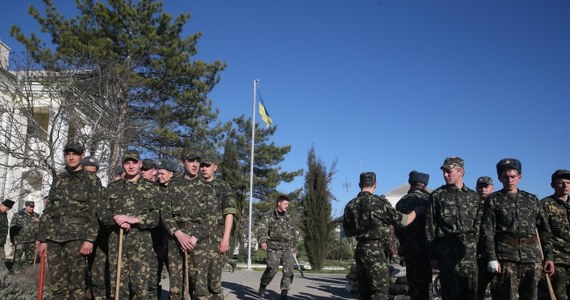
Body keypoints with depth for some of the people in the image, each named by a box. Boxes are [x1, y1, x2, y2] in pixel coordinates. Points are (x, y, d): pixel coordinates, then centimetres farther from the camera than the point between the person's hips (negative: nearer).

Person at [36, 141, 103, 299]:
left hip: (78, 236, -4)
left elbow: (95, 212, -4)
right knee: (56, 283, 4)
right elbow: (47, 211, 15)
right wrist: (42, 238, 8)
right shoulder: (58, 180, 17)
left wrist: (90, 239, -13)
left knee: (76, 283, -1)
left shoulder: (92, 180, 3)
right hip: (54, 236, 4)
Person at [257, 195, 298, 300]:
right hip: (274, 247, -4)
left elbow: (293, 233, 25)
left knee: (288, 270, -9)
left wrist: (295, 247, 23)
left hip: (288, 248, 4)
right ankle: (263, 285, 15)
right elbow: (262, 229, -11)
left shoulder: (289, 217, 17)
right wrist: (262, 241, -29)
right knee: (272, 269, -12)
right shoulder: (269, 216, 1)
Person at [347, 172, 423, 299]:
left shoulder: (352, 204, 6)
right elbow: (402, 221, -8)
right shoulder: (379, 202, -12)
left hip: (360, 249, 7)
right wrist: (417, 211, 8)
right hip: (374, 250, -7)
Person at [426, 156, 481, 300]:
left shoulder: (473, 196, 12)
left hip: (470, 251, 2)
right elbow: (430, 226, 1)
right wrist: (433, 254, -2)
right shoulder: (437, 195, 3)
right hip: (446, 250, -2)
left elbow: (479, 225, 12)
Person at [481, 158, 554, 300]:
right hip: (506, 258, -3)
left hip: (532, 257, 4)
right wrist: (492, 259, -13)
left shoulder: (532, 199, 15)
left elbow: (545, 231, 15)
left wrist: (548, 256, 7)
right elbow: (488, 232, -3)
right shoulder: (493, 201, 4)